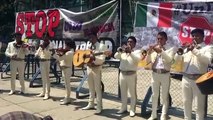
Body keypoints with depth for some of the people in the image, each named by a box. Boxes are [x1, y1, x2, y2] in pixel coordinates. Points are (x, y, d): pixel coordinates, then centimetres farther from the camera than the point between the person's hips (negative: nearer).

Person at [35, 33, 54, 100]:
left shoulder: (50, 45, -6)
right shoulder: (42, 44, 14)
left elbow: (49, 53, -18)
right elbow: (38, 52, 17)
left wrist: (43, 48, -23)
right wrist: (36, 54, -3)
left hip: (46, 61, -7)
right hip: (41, 61, 7)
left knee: (47, 78, -9)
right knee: (43, 78, 13)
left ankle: (47, 94, -8)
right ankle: (43, 92, 21)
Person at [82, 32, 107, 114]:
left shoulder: (101, 46, -5)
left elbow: (102, 59, -13)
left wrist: (94, 58, -30)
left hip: (97, 68, -6)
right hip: (89, 67, 6)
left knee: (97, 88, -4)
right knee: (91, 88, 13)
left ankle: (99, 107, 1)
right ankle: (91, 104, 23)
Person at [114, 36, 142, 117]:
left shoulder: (137, 51, 1)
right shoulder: (123, 51, 13)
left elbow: (138, 59, -18)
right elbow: (116, 56, 0)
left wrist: (130, 52, -27)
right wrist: (119, 51, -20)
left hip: (131, 74, -4)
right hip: (122, 74, 5)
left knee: (132, 93, 0)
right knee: (123, 92, 13)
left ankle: (132, 110, 8)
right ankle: (123, 108, 25)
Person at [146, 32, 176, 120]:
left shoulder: (171, 49, 1)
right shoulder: (154, 48, 8)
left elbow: (169, 59, -17)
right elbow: (148, 61, 5)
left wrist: (161, 51, -29)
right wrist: (149, 53, -13)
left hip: (165, 74, -3)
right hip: (155, 74, 3)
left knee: (165, 96, 2)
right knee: (154, 95, 11)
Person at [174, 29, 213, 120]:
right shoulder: (188, 47, 14)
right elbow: (176, 59, 8)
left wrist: (194, 50, -20)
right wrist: (184, 50, -10)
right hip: (186, 78, 5)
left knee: (199, 105, 1)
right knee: (186, 102, 15)